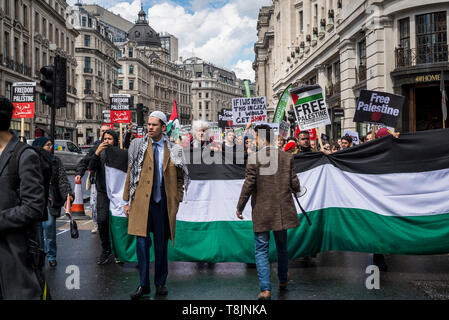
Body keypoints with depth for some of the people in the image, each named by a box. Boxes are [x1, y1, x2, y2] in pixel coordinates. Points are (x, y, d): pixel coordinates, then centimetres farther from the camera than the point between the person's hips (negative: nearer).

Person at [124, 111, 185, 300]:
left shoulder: (172, 150, 6)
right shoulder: (138, 146, 5)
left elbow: (179, 178, 13)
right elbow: (130, 174, 6)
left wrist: (177, 200, 3)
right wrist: (128, 201, 3)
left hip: (163, 203, 1)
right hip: (142, 201, 0)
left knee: (161, 244, 8)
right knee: (142, 242, -4)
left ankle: (160, 283, 23)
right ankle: (144, 284, 9)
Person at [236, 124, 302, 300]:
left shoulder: (254, 158, -12)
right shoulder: (287, 157, -1)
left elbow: (248, 185, -12)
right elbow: (294, 184, 2)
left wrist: (240, 207, 0)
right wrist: (296, 190, 27)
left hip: (261, 212, -4)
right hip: (282, 210, 4)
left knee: (261, 249, 3)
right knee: (282, 247, 20)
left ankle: (265, 289, -4)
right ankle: (283, 281, 37)